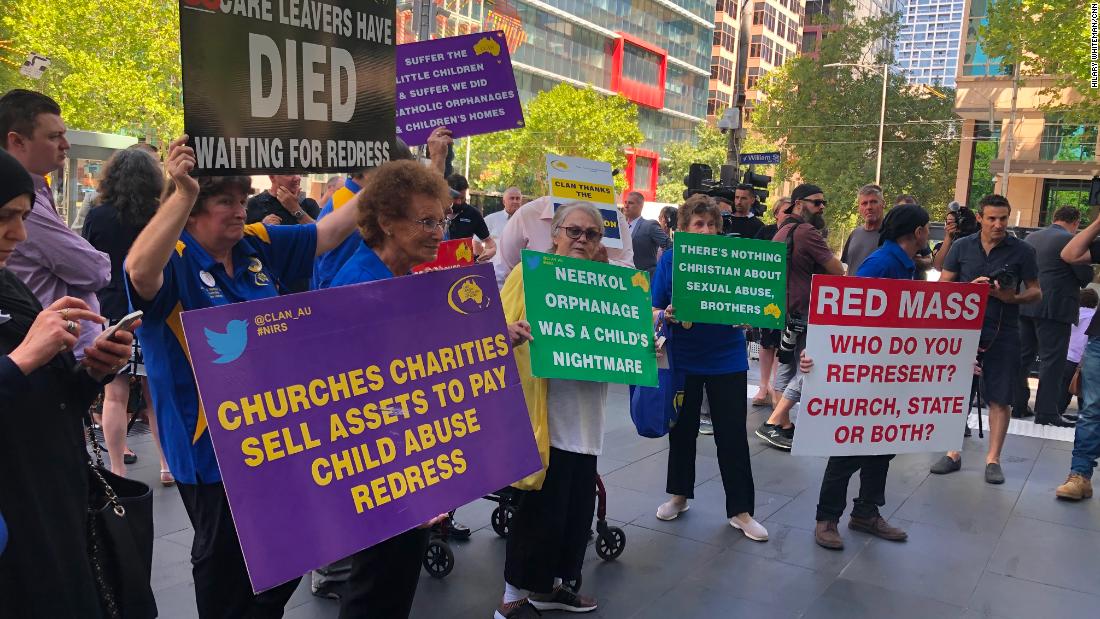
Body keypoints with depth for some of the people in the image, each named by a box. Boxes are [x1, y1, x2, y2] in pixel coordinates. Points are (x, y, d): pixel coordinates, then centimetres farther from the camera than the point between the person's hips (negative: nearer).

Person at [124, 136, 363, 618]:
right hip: (210, 445, -6)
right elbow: (140, 273, -38)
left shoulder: (259, 245, 3)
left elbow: (329, 232, 7)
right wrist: (183, 193, -46)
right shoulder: (172, 261, -15)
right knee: (225, 563, 12)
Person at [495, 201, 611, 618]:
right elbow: (498, 328, -11)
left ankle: (548, 586, 31)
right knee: (543, 503, -3)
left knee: (578, 502, 12)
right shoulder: (530, 272, -4)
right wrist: (509, 332, -33)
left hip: (584, 412, 6)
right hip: (544, 410, -6)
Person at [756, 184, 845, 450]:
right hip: (803, 313, -10)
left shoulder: (782, 231, 14)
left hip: (781, 310, 10)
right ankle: (773, 423, -8)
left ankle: (784, 425, 19)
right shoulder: (807, 232, -15)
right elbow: (837, 271, -13)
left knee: (786, 365, 14)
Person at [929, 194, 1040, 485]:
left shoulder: (1022, 251, 1)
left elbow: (1035, 292, 4)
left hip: (1003, 333, -1)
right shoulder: (962, 247, 4)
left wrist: (1013, 298, -17)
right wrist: (970, 287, -13)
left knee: (999, 399, 2)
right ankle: (953, 453, 16)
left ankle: (993, 459, 12)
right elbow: (943, 286, 6)